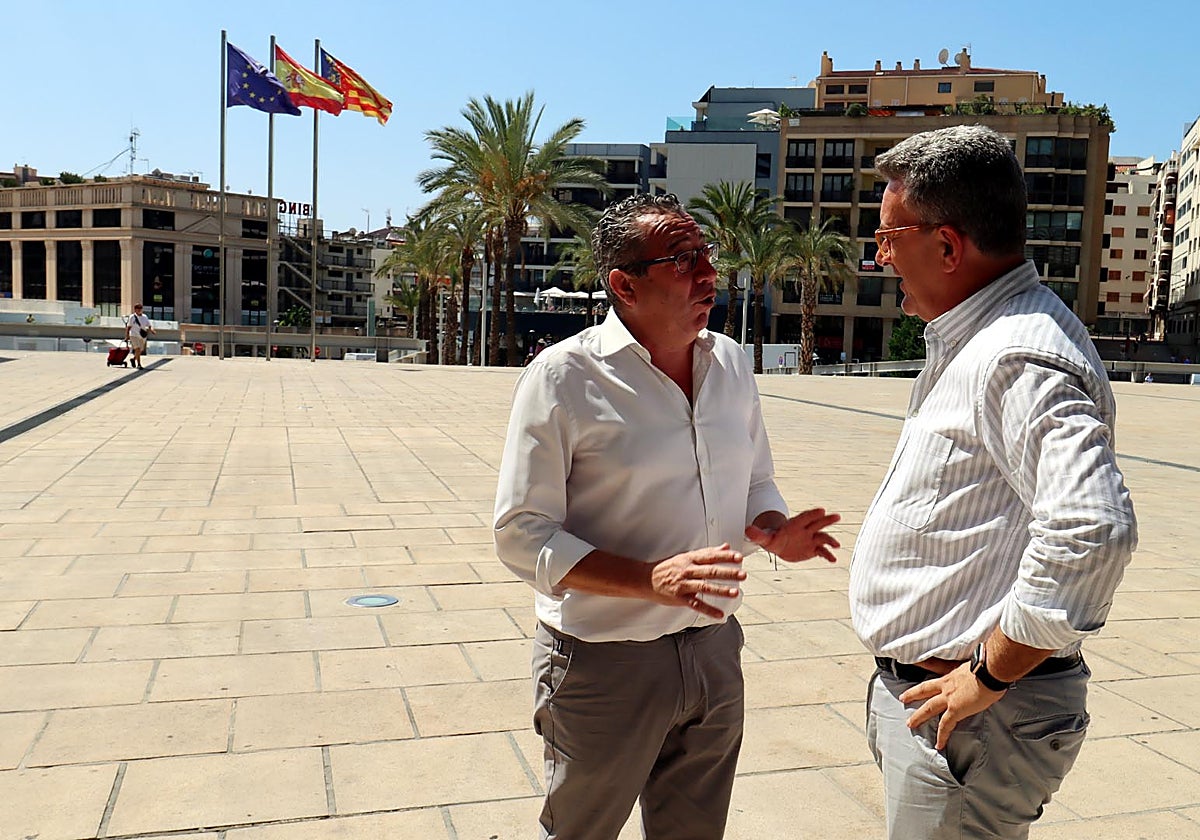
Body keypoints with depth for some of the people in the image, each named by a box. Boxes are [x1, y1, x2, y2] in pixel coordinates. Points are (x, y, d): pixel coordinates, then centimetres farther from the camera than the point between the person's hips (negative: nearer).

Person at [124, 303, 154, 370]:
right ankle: (139, 365, -14)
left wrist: (151, 330, -15)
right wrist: (127, 336, -3)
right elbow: (128, 327, 1)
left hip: (143, 337, 5)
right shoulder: (132, 317, -3)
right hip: (134, 336, -5)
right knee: (137, 349, -19)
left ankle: (133, 359, 42)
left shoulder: (145, 317, 6)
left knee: (140, 351, 13)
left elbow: (149, 326, 5)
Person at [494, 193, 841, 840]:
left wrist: (774, 532, -8)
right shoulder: (563, 376, -14)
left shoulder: (730, 363, 4)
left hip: (714, 647, 5)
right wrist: (649, 580, -27)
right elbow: (521, 536, -15)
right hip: (604, 660, -5)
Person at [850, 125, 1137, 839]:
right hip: (925, 692, 10)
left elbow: (1093, 529, -37)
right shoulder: (972, 339, 11)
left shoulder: (1018, 358, -24)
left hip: (971, 714, -10)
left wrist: (989, 675, -26)